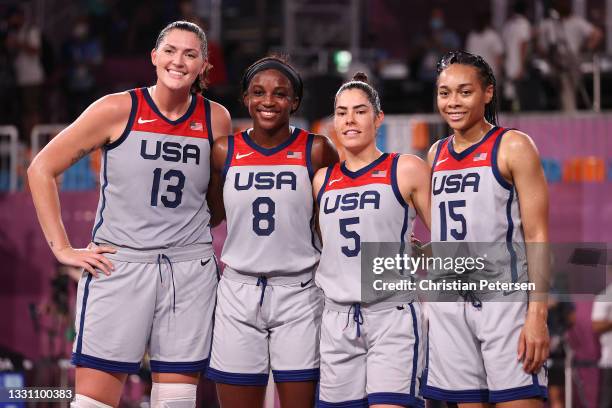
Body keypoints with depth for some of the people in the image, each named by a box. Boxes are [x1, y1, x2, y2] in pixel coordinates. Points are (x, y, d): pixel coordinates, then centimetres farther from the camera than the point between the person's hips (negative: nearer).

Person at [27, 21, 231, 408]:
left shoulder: (216, 119, 4)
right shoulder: (118, 110, -4)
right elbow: (42, 169, 0)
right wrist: (62, 248, -4)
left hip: (191, 272, 3)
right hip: (119, 267, -3)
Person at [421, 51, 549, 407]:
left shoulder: (512, 147, -3)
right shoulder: (436, 154, 14)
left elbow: (537, 236, -8)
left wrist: (537, 315, -15)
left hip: (503, 298, -5)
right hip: (447, 304, 5)